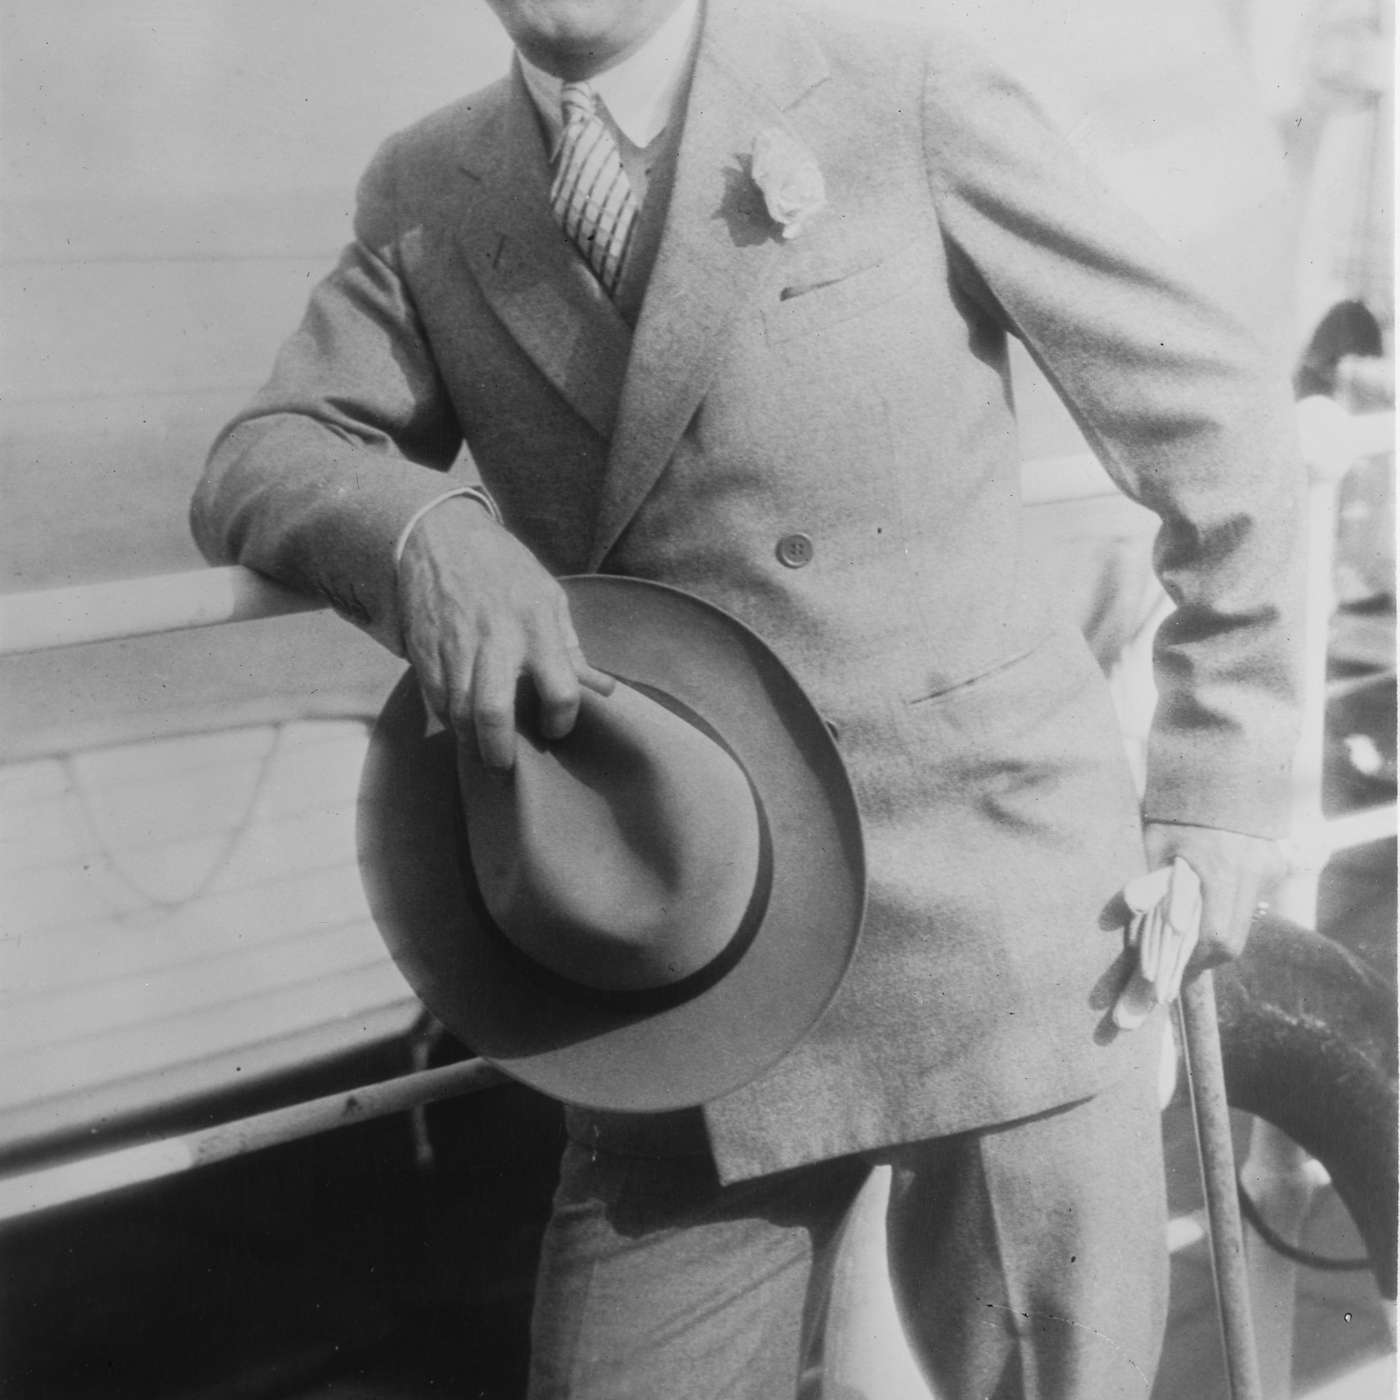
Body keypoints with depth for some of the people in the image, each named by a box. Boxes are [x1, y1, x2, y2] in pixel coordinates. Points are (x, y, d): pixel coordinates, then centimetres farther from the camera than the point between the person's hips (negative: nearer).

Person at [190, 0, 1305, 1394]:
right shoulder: (424, 196, 9)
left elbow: (1214, 421, 2)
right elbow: (252, 467, 4)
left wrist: (1218, 796, -1)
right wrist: (421, 529, -19)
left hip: (999, 911, -2)